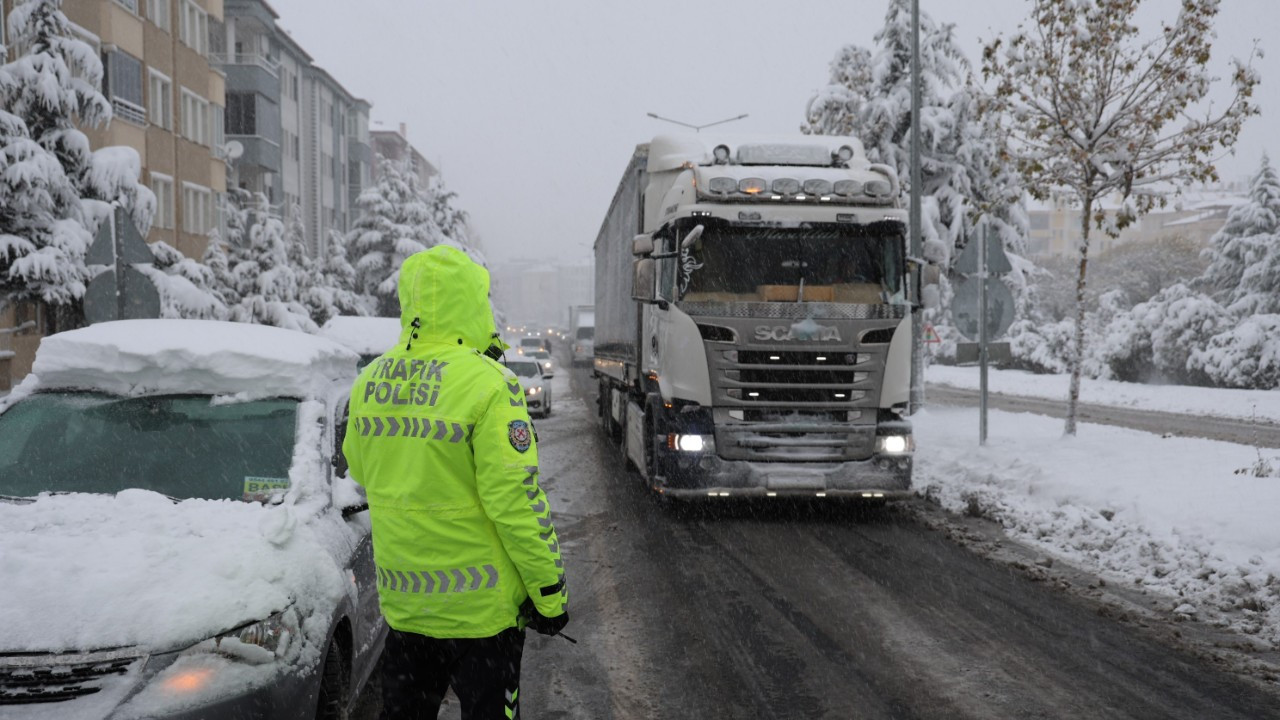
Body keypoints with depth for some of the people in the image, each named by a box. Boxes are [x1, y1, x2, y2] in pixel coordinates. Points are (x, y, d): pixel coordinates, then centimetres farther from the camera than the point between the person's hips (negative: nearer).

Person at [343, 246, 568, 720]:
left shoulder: (370, 382, 2)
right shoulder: (485, 383, -18)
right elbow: (516, 499, -19)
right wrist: (550, 592, -11)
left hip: (402, 599, 6)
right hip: (479, 605, -5)